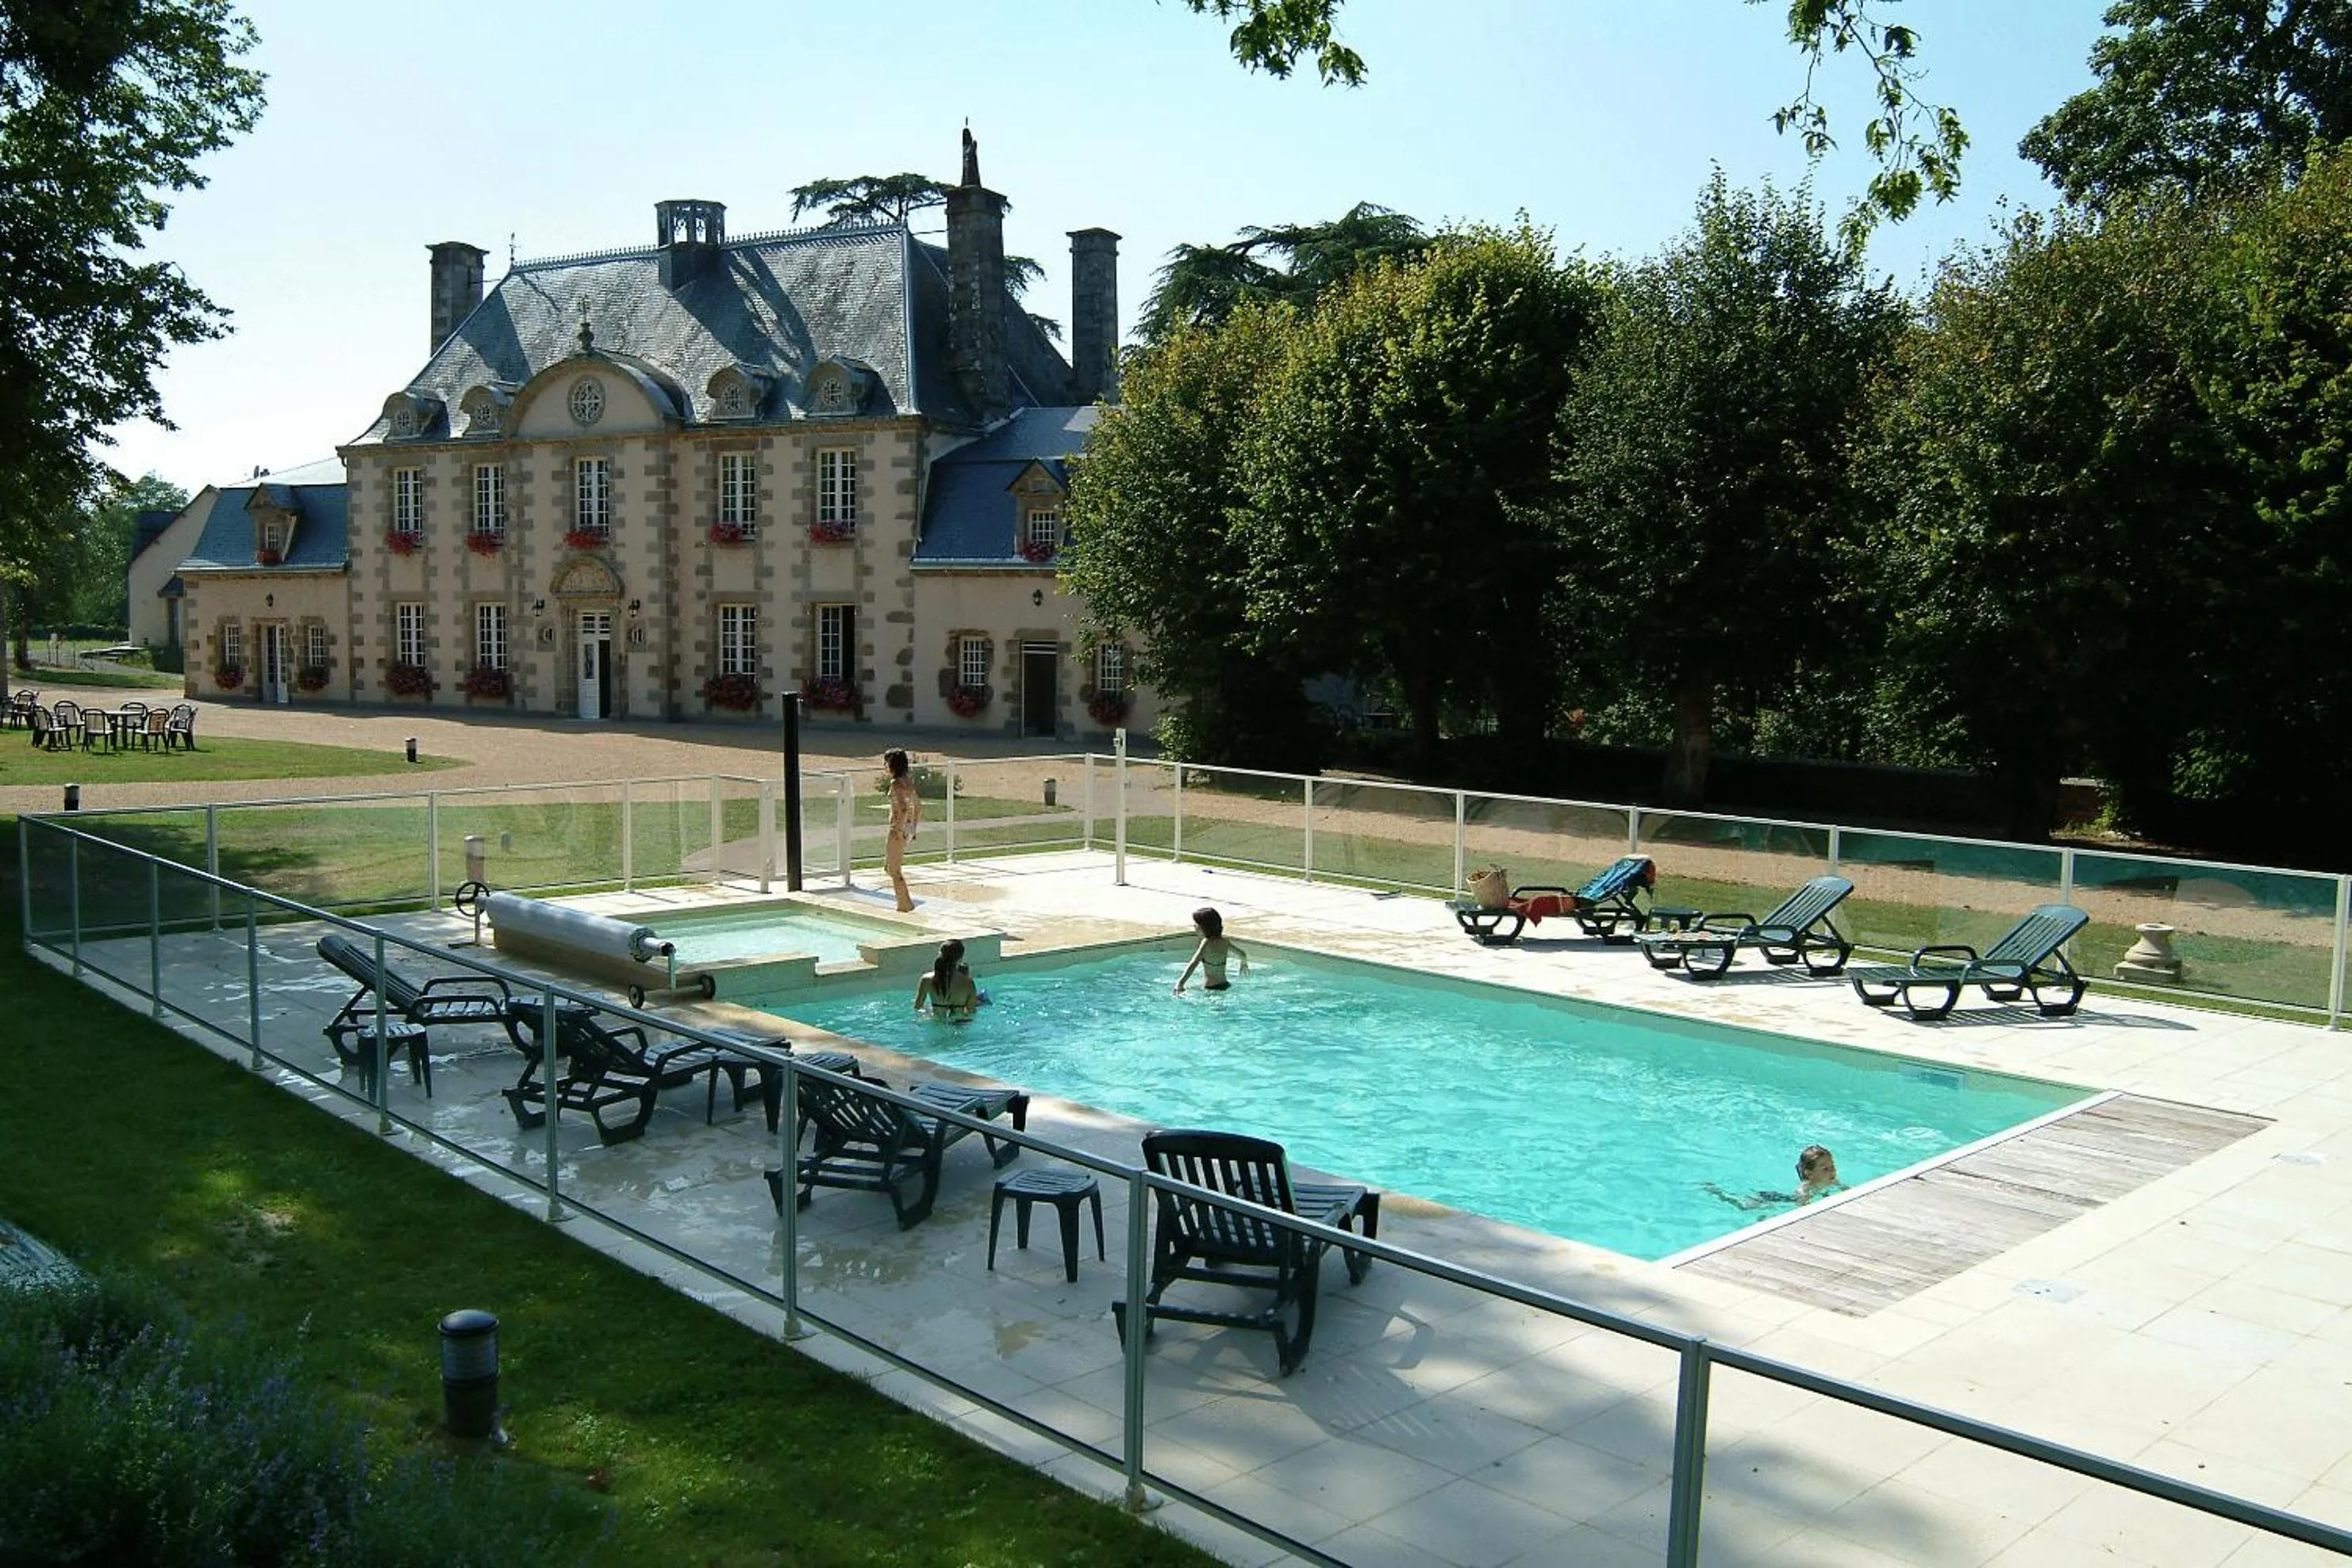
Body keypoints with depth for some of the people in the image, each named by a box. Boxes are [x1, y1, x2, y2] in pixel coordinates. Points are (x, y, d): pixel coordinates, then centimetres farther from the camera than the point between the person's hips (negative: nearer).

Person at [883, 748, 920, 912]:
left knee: (894, 870, 1)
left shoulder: (895, 783, -16)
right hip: (909, 828, 9)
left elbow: (904, 809, -26)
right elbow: (918, 806, 16)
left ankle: (905, 904, 5)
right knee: (889, 866, 19)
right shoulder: (908, 782, 10)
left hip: (899, 829, -9)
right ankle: (905, 901, 18)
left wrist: (898, 830, -21)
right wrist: (914, 828, 22)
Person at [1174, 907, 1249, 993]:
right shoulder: (1224, 941, 8)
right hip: (1224, 985, 7)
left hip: (1211, 988, -7)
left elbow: (1194, 963, -26)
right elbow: (1242, 955, 24)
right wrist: (1244, 964, 47)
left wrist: (1180, 983, -36)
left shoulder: (1207, 943, -12)